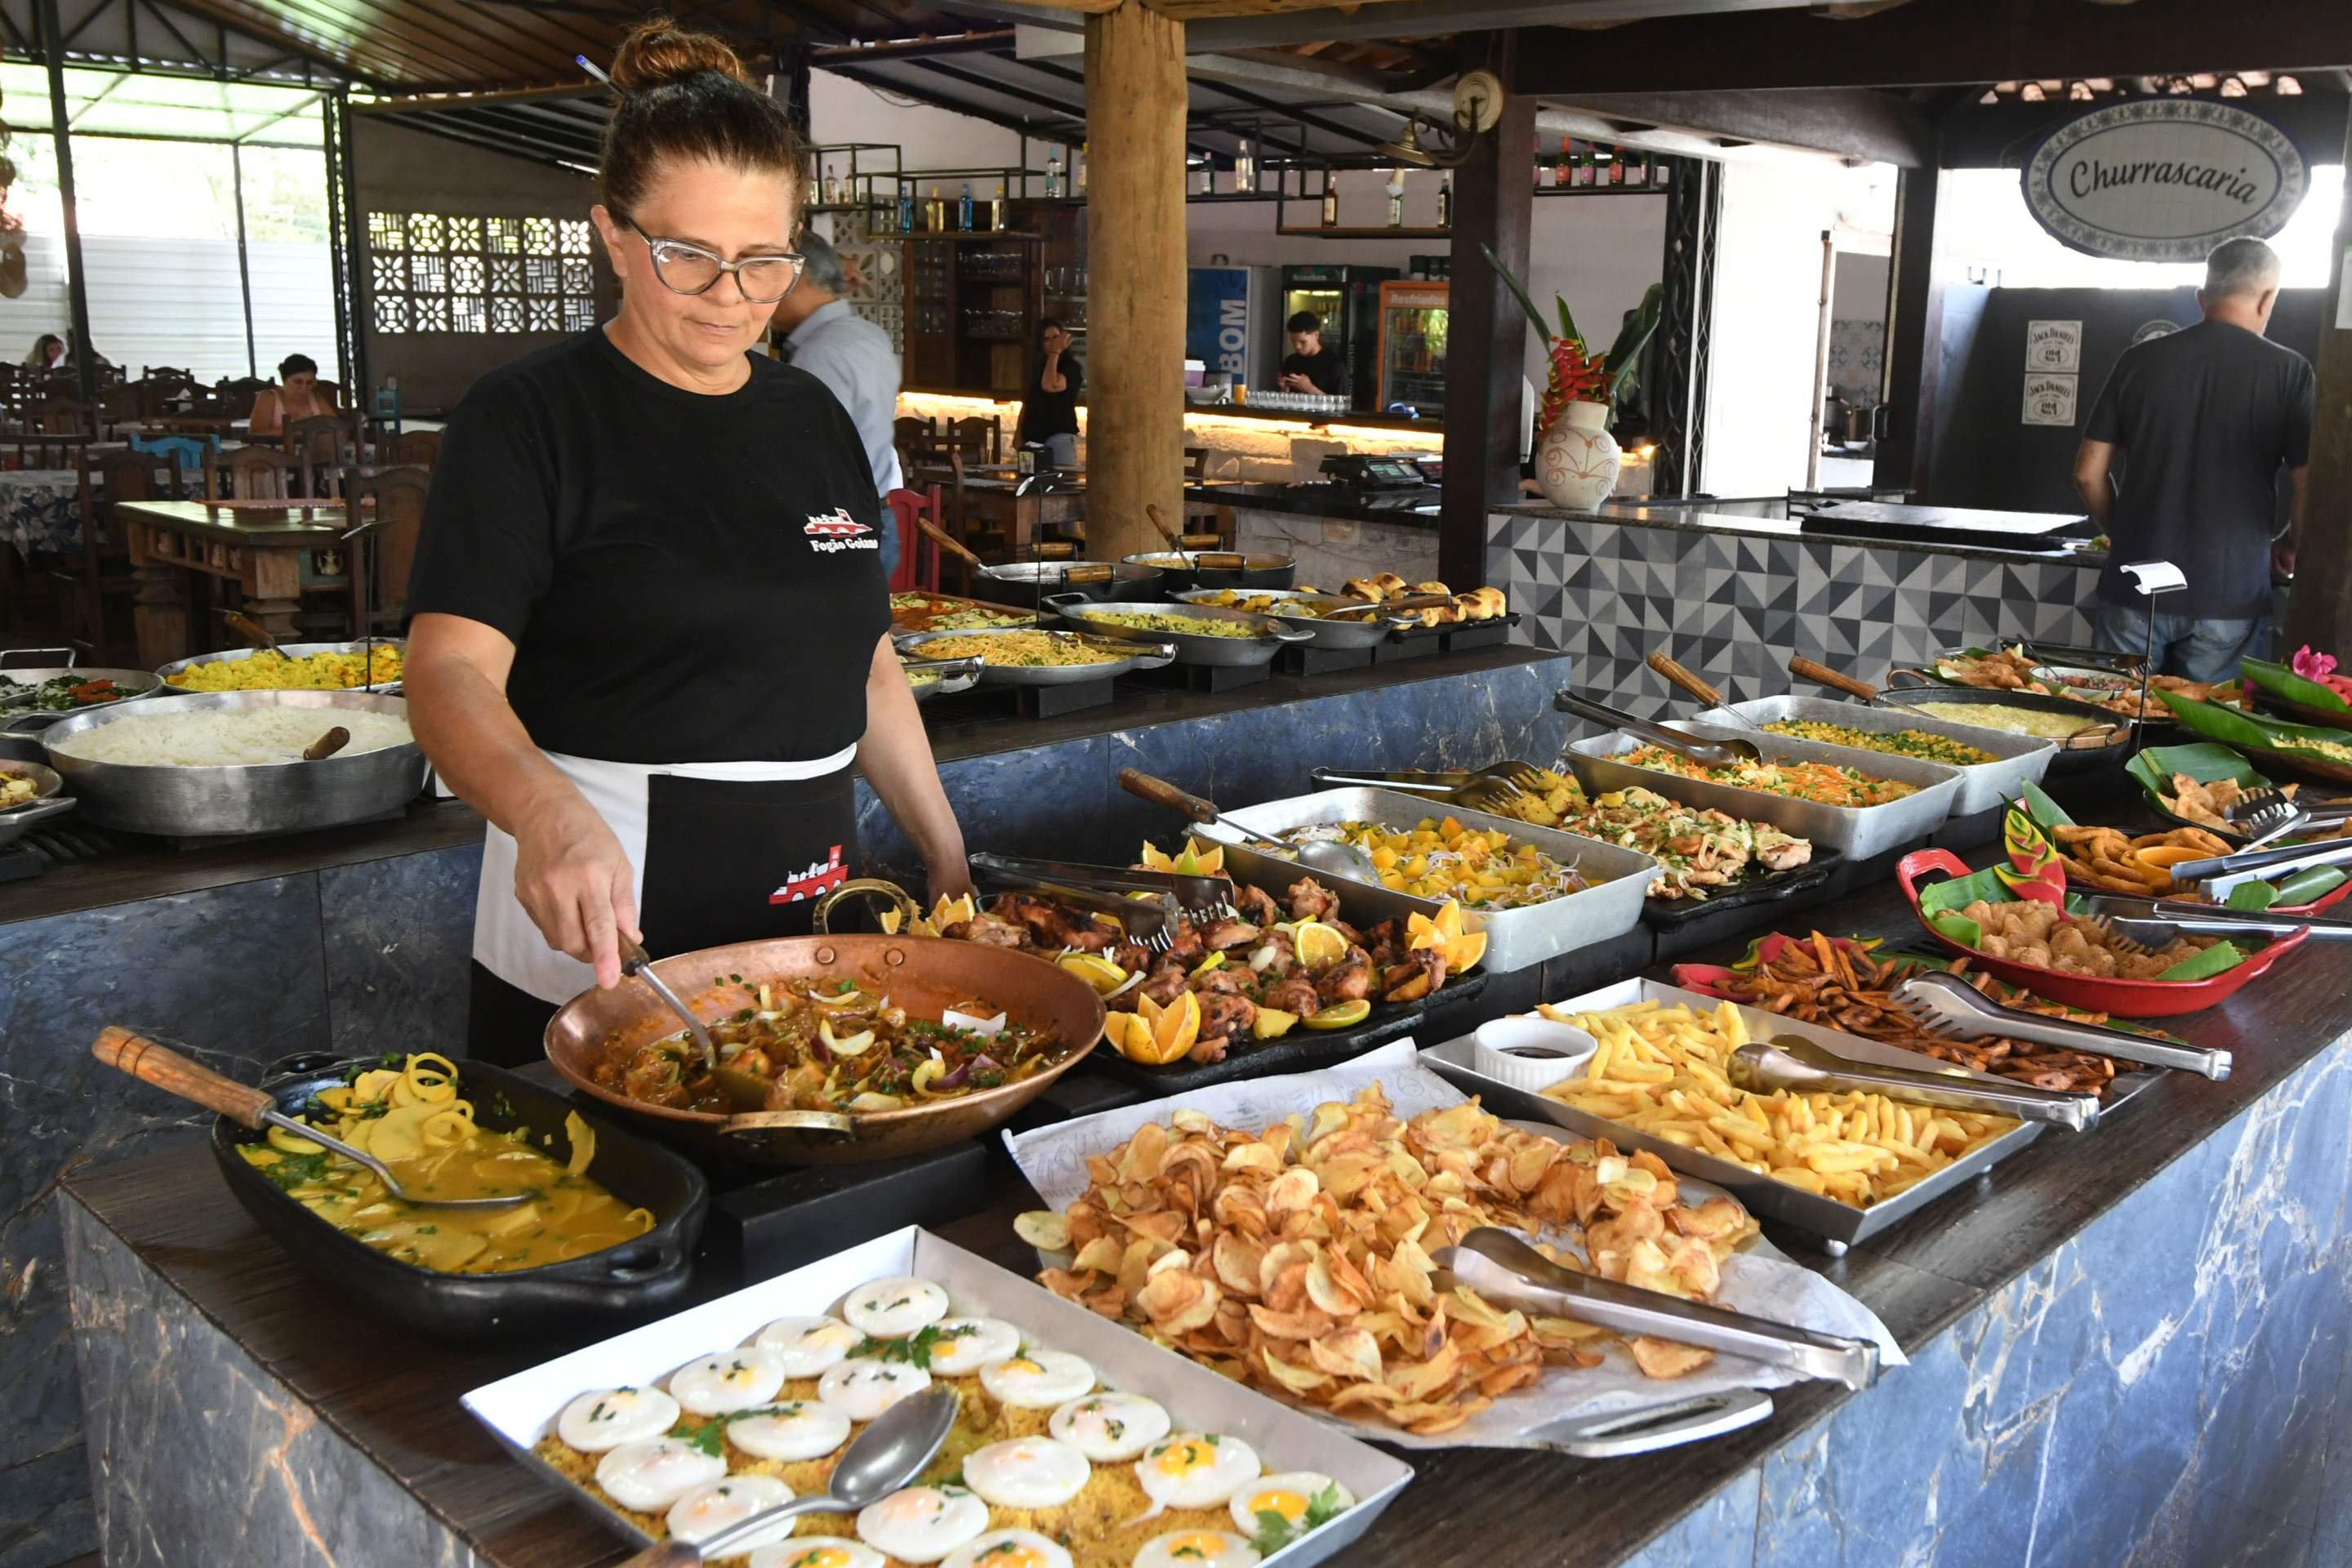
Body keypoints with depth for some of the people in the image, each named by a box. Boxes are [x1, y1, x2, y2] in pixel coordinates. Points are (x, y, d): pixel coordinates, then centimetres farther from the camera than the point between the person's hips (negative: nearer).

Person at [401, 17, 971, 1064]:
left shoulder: (812, 418, 10)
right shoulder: (527, 417, -8)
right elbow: (450, 671, -19)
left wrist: (948, 858, 10)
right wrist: (547, 811, -39)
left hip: (805, 914, 6)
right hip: (600, 937, -5)